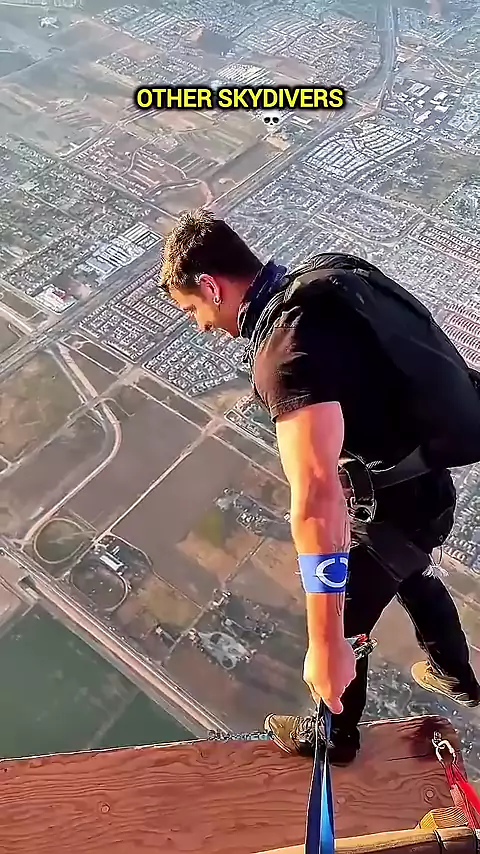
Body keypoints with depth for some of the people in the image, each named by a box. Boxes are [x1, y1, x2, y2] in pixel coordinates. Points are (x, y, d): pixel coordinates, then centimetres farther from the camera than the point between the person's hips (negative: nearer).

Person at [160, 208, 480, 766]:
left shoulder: (286, 355, -34)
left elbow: (317, 504, -42)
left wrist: (324, 646, -38)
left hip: (397, 509, -8)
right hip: (427, 482, 8)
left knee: (342, 627, 18)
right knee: (410, 577, 35)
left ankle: (337, 735, 48)